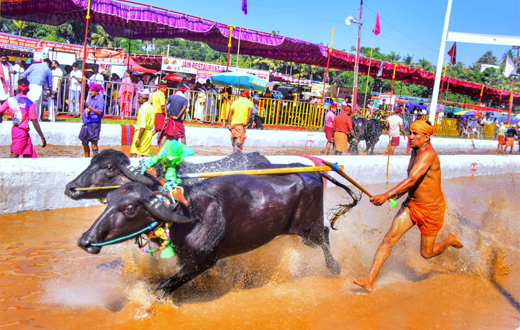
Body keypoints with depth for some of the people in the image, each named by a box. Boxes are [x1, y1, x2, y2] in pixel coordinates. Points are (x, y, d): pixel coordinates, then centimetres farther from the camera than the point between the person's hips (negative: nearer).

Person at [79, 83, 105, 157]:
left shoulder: (100, 99, -12)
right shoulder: (90, 98, 14)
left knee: (94, 144, -8)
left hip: (94, 123, -9)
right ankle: (87, 158, 28)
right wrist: (83, 113, 14)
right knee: (84, 142, 15)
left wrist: (89, 107, -31)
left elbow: (99, 112, -25)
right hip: (86, 123, 9)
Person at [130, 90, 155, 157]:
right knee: (145, 154, 9)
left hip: (141, 132, -9)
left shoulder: (143, 109, -15)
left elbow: (143, 126, -22)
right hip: (149, 132, 9)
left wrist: (138, 139, -21)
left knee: (133, 153, -5)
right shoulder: (151, 107, 12)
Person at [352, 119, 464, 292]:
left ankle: (450, 240, 40)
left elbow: (412, 180, -36)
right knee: (389, 238, -7)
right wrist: (398, 194, 1)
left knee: (426, 253, 9)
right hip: (411, 204, 7)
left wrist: (386, 195, -42)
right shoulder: (415, 152, 4)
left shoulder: (428, 154, -24)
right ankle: (370, 280, -7)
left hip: (431, 209, -7)